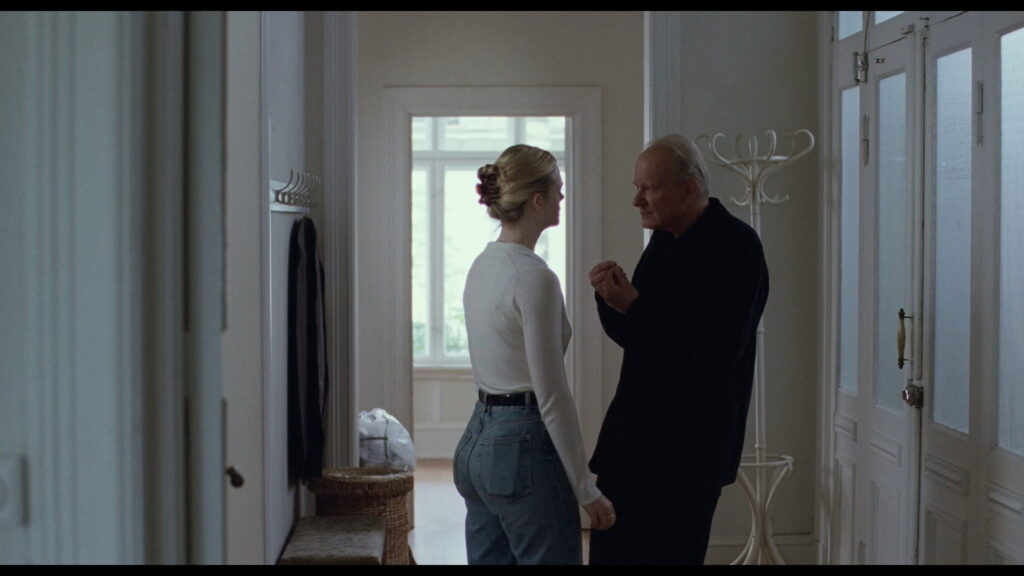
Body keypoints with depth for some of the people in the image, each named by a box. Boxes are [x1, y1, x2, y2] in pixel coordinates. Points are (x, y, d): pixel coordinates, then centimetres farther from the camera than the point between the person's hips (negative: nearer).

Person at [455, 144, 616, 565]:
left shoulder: (482, 265, 10)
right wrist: (587, 490, -13)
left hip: (475, 443, 10)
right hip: (523, 448, -10)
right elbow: (552, 396, -19)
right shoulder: (534, 277, -18)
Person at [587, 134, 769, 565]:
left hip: (689, 448, -7)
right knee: (610, 550, 10)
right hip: (634, 433, 7)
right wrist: (611, 300, -5)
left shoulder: (736, 247, -13)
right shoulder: (664, 239, 11)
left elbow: (717, 351, -22)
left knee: (668, 553, 1)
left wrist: (634, 305, -18)